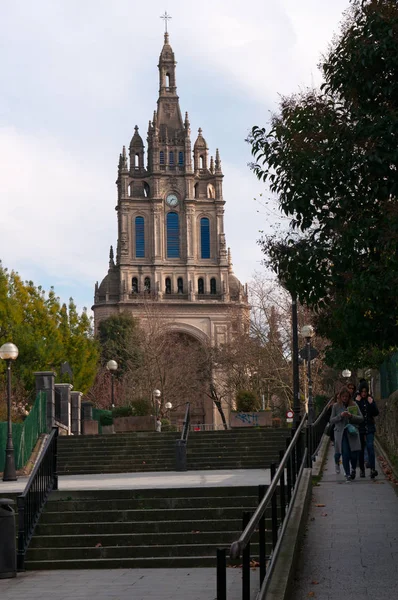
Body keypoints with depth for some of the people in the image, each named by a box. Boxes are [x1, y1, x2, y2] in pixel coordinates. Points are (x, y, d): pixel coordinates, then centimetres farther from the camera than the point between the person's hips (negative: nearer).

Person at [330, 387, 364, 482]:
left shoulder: (354, 405, 5)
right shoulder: (336, 406, 4)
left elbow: (361, 418, 2)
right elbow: (332, 420, 2)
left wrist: (351, 416, -15)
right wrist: (340, 416, -14)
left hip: (352, 432, 1)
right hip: (341, 433, -1)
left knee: (354, 454, -6)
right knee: (345, 454, -8)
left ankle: (353, 469, 24)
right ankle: (347, 474, 5)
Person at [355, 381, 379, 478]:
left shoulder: (371, 399, 5)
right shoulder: (356, 399, -1)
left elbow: (376, 413, 2)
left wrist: (371, 403, -11)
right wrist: (357, 402, -17)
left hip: (369, 427, 0)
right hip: (359, 427, 0)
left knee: (370, 446, -14)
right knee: (361, 449, 7)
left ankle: (373, 469, -22)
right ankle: (361, 469, 16)